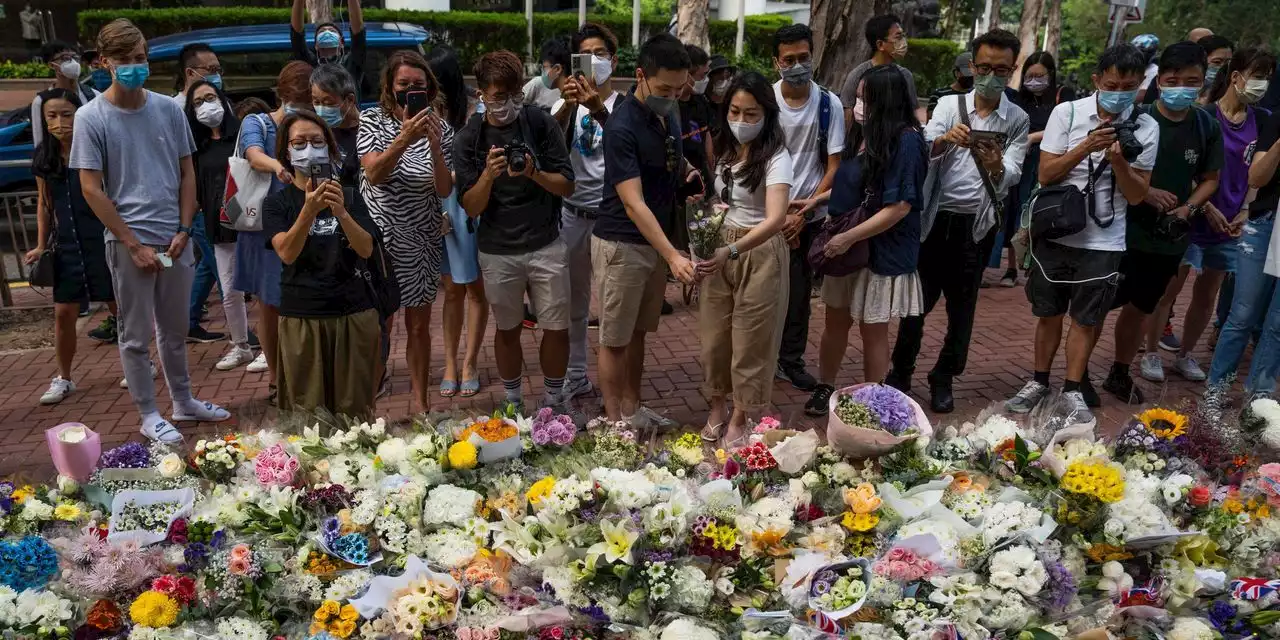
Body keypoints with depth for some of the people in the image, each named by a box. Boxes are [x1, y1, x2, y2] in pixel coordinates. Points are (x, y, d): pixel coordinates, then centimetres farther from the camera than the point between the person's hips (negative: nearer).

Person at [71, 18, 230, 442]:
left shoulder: (168, 109, 4)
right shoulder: (91, 118, -5)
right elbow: (91, 189, -7)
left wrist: (183, 230, -1)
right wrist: (134, 244, -11)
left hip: (175, 240, 4)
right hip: (129, 244, -3)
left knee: (175, 329, 16)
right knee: (136, 336, 6)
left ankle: (183, 401, 30)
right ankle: (149, 416, 17)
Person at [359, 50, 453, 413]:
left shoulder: (440, 129, 1)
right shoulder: (372, 121, -3)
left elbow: (445, 190, -7)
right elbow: (373, 174, -17)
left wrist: (434, 145, -21)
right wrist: (403, 140, -29)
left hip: (422, 240, 2)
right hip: (380, 235, -2)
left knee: (419, 325, 9)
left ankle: (422, 404, 21)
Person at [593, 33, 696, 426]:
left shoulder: (667, 116, 4)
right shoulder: (622, 127, -21)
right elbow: (633, 203, -27)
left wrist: (688, 174, 0)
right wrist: (673, 256, -34)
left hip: (656, 239, 8)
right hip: (621, 244, -7)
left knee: (638, 331, 17)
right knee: (615, 337, 5)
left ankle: (632, 408, 30)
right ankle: (614, 421, 16)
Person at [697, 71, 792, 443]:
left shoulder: (775, 157, -18)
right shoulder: (725, 149, 3)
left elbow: (776, 218, -32)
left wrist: (732, 251, -45)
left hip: (759, 252, -6)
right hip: (720, 249, 6)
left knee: (749, 340, 7)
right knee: (714, 335, 13)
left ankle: (740, 416, 25)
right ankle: (717, 407, 33)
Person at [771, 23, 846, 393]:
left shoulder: (830, 104, -4)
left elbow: (834, 164, -1)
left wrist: (807, 209, -10)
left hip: (810, 214, 1)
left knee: (798, 290, 7)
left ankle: (791, 361, 20)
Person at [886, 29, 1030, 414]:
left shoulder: (1018, 121, 1)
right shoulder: (949, 105, 2)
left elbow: (1011, 176, -11)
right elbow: (924, 151, -13)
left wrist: (996, 167, -34)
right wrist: (945, 139, -36)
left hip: (977, 223, 0)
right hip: (935, 217, 0)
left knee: (961, 306, 9)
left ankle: (943, 379, 23)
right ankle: (900, 372, 23)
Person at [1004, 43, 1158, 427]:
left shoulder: (1145, 128, -2)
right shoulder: (1067, 113, -4)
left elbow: (1136, 195, -2)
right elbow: (1045, 174, -6)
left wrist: (1118, 160, -19)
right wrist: (1086, 147, -19)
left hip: (1103, 241, 0)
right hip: (1056, 233, 0)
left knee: (1086, 319, 8)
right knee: (1049, 313, 11)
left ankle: (1072, 392, 20)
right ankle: (1039, 383, 26)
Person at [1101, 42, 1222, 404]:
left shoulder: (1208, 127, 1)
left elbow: (1210, 179, 11)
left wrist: (1189, 207, -7)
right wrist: (1145, 191, -19)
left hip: (1169, 236, 4)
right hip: (1122, 229, -4)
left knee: (1140, 308, 17)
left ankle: (1120, 375, 33)